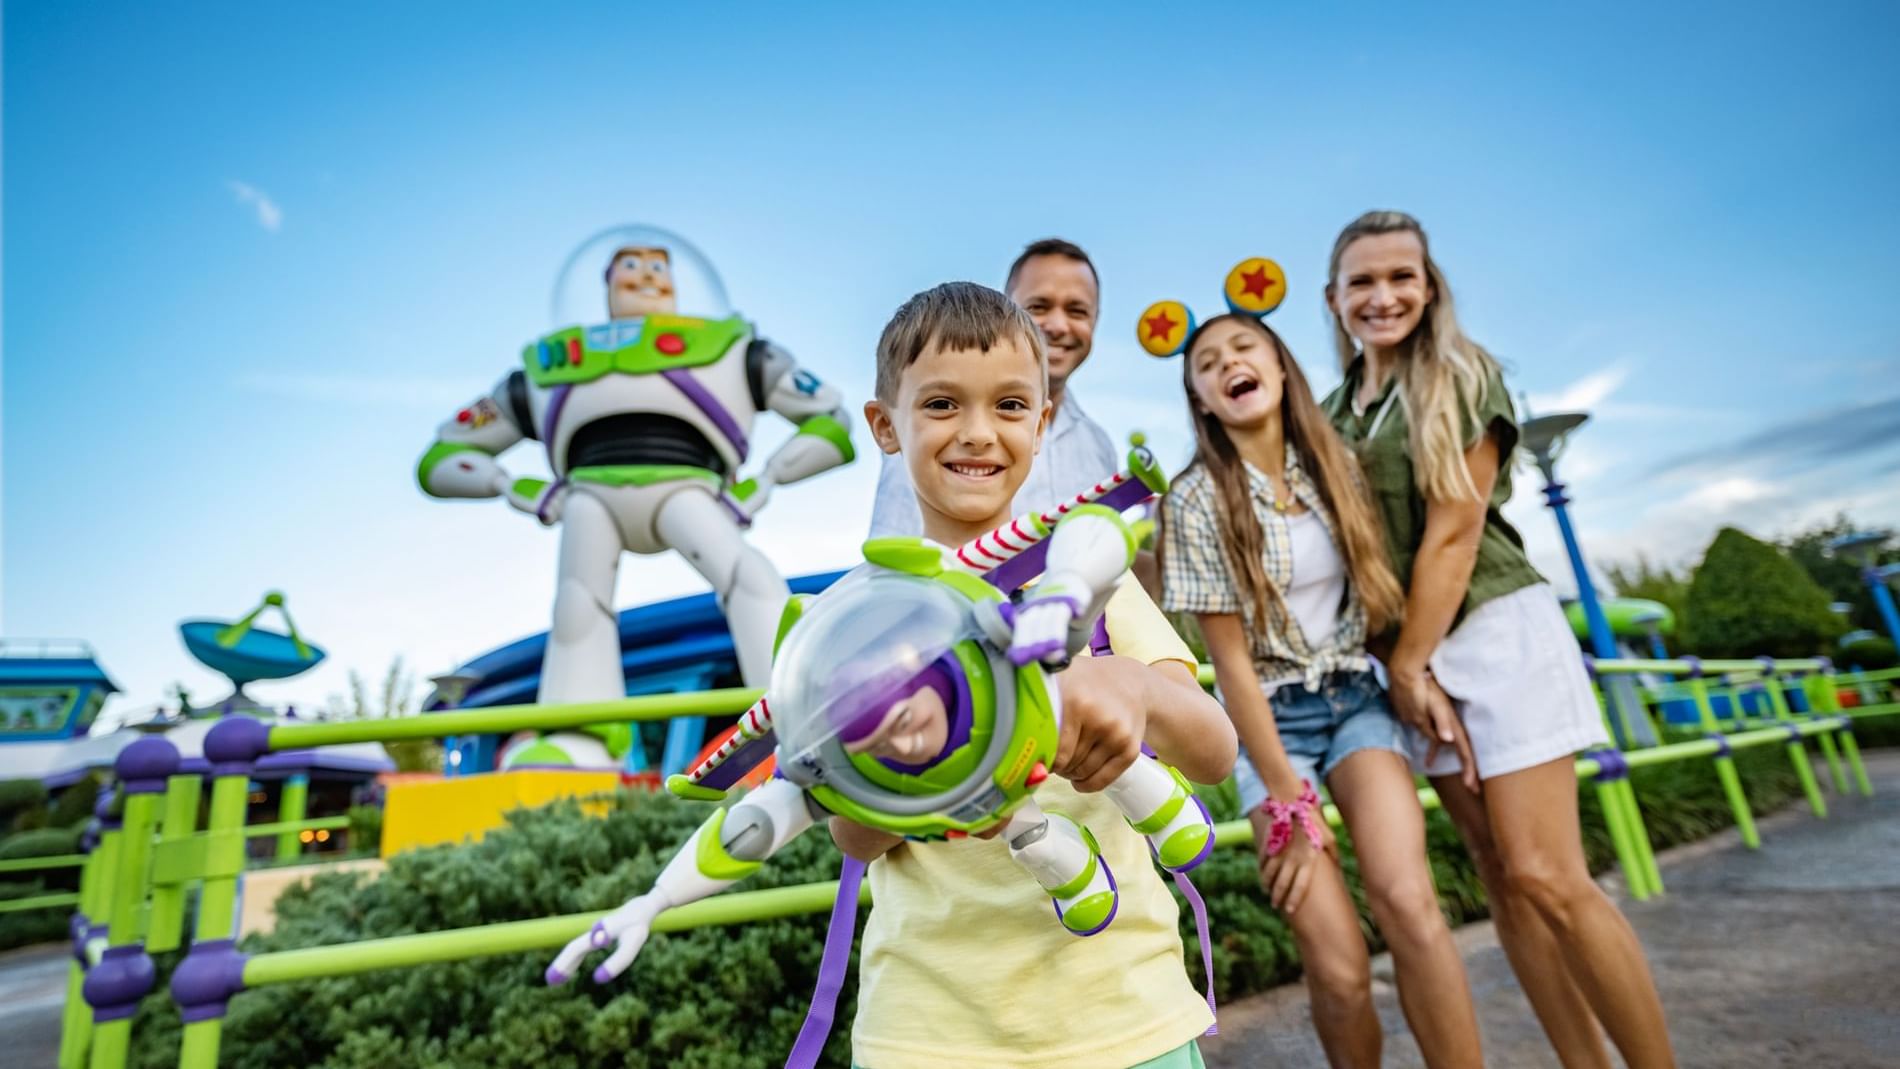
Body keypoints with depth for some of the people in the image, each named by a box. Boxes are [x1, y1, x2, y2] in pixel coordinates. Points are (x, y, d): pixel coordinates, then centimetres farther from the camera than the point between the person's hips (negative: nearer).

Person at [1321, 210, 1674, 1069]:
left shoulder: (1464, 378, -3)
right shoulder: (1330, 414, 10)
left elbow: (1452, 532, -11)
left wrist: (1408, 663, -11)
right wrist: (1403, 668, -3)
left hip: (1495, 630, -5)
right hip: (1411, 652, 5)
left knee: (1545, 878, -7)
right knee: (1502, 880, 9)